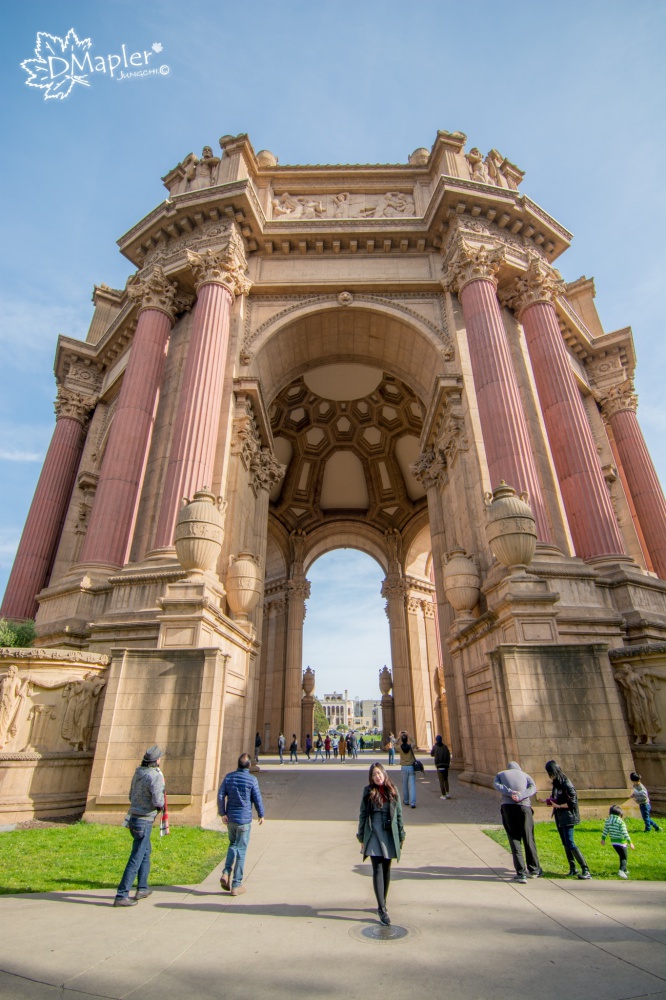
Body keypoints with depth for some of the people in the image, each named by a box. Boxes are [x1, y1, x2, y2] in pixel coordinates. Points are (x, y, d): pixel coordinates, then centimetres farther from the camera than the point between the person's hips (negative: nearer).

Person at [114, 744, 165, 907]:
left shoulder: (138, 773, 4)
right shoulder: (155, 776, -21)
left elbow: (131, 796, 14)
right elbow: (158, 801, -25)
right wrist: (161, 804, -4)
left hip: (133, 818, 9)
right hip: (144, 821, -9)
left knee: (146, 852, 23)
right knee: (136, 859, 0)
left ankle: (142, 889, 33)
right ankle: (121, 896, 3)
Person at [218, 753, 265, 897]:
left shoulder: (229, 777, -2)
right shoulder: (252, 779, -12)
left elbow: (220, 795, -4)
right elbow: (257, 799, -7)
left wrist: (222, 813, 0)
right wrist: (261, 815, 7)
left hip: (230, 818, 4)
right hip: (244, 819, -4)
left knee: (233, 845, 23)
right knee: (241, 850, 6)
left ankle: (226, 873, 6)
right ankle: (236, 885, 11)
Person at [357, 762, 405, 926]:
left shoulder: (393, 790, 0)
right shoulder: (368, 791, -2)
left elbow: (399, 813, 6)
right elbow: (362, 813, 3)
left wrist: (401, 835, 7)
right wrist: (361, 835, 4)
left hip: (390, 834, 2)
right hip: (374, 833, -2)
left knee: (386, 869, 12)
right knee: (378, 869, -6)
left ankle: (383, 903, 28)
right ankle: (382, 908, 0)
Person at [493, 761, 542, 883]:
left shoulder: (500, 774, 23)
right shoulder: (525, 775, 24)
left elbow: (497, 785, 1)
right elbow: (533, 788, 4)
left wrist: (510, 793, -11)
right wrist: (520, 796, -9)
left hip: (507, 807, -1)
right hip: (524, 806, 1)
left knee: (514, 839, 5)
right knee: (529, 839, 15)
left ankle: (521, 873, 3)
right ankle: (534, 869, 26)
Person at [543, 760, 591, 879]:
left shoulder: (566, 784, -17)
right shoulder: (556, 784, 9)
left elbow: (572, 802, -20)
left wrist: (559, 806, -16)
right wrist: (550, 801, 1)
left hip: (567, 817, -9)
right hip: (559, 818, 9)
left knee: (570, 843, -11)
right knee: (565, 844, 12)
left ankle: (585, 870, -5)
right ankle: (572, 868, 22)